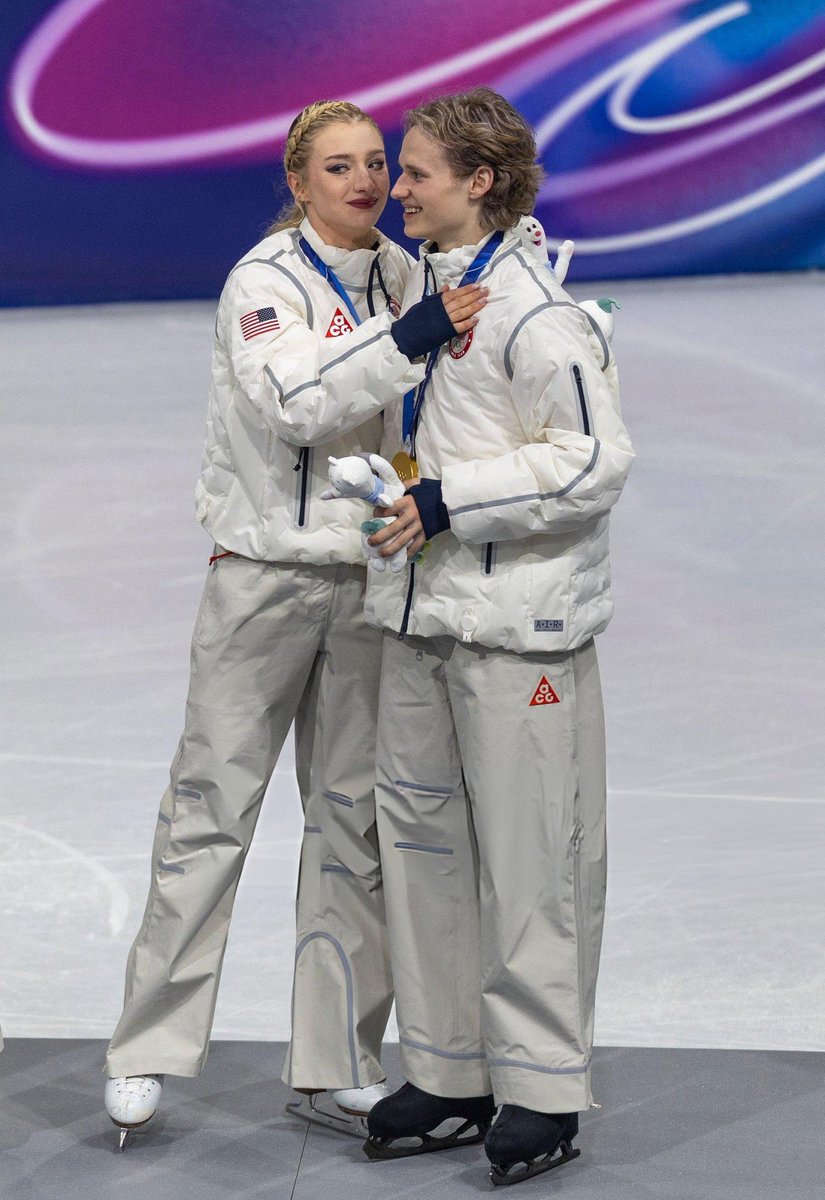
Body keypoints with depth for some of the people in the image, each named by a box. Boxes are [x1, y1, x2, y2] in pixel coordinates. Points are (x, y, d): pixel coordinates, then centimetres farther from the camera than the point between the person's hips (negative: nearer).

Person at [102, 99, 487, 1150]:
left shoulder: (402, 274, 8)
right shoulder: (263, 280, -9)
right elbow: (298, 402, -25)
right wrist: (410, 337, -32)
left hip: (366, 580, 5)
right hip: (266, 576, -5)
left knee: (354, 817, 7)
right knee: (211, 809, -4)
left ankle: (336, 1066, 15)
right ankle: (146, 1058, 6)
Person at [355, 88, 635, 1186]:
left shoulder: (532, 310, -14)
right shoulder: (414, 289, 13)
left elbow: (595, 460, -18)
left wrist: (448, 503, -18)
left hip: (519, 621, -9)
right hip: (420, 614, 9)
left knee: (527, 857, -2)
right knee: (424, 845, 12)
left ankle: (543, 1090, 8)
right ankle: (450, 1076, 22)